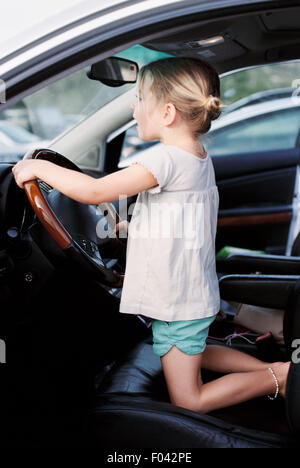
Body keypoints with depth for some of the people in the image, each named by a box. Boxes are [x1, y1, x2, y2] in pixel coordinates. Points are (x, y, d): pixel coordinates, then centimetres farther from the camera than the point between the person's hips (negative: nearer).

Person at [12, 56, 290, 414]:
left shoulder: (165, 159, -25)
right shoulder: (200, 157, 4)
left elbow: (96, 191, -28)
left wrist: (41, 167, -18)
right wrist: (135, 226, 17)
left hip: (178, 304, -9)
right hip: (195, 293, 9)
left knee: (187, 401, 5)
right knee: (194, 355, 32)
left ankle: (279, 377, 3)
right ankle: (272, 368, 22)